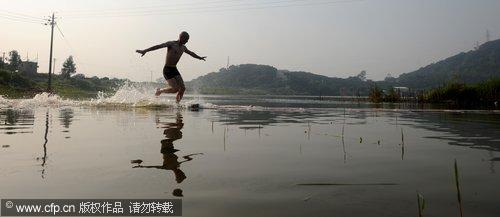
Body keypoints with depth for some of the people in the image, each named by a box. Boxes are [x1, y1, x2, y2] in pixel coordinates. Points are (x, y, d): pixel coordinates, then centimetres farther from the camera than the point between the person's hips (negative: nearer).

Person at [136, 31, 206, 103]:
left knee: (183, 88, -6)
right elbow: (158, 46, -24)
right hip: (167, 70, -7)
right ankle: (160, 90, 11)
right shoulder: (171, 44, -12)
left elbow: (191, 53, 32)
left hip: (175, 70, 7)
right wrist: (145, 51, -35)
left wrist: (199, 57, 48)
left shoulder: (183, 47, 12)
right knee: (175, 89, -15)